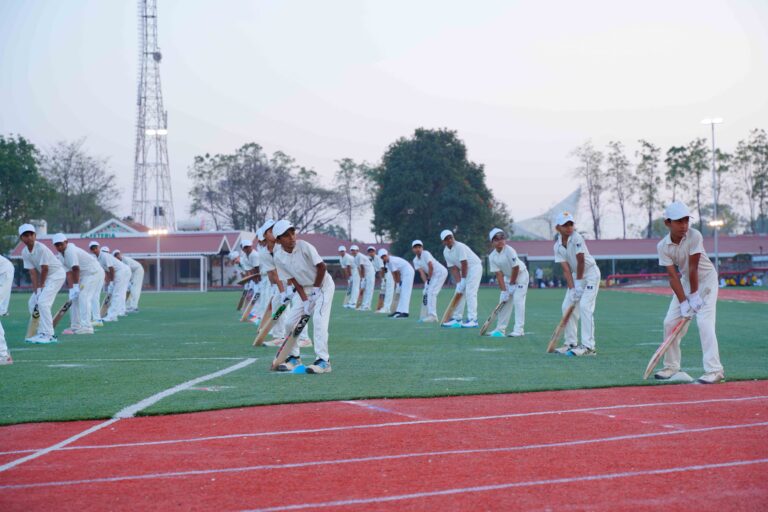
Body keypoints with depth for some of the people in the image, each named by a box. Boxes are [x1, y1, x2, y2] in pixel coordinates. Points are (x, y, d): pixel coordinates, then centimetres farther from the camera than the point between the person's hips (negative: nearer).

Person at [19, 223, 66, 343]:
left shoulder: (41, 249, -24)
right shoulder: (24, 252, -3)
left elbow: (45, 269, -18)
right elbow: (33, 272, -4)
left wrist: (41, 285, -9)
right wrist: (36, 289, -11)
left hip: (56, 274, -8)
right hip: (44, 277, 8)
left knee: (42, 302, -20)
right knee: (33, 303, 5)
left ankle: (48, 335, -19)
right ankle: (42, 333, 12)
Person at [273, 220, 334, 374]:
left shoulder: (304, 246, -23)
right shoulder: (279, 258, -10)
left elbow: (322, 267, -18)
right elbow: (293, 280, -7)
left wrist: (316, 288, -14)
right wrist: (305, 300, -15)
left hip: (323, 285, -6)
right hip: (305, 289, 6)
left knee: (319, 319, -21)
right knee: (290, 321, 2)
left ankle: (323, 361, -22)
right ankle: (294, 357, 17)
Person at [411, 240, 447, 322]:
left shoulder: (425, 254, -16)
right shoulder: (415, 260, 5)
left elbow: (431, 267, -21)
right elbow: (421, 272, -4)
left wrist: (429, 279, -13)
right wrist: (426, 283, -18)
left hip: (441, 272, -9)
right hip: (433, 275, 9)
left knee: (431, 292, -18)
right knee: (426, 293, 7)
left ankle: (432, 316, -23)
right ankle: (431, 315, 11)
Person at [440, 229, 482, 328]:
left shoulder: (460, 247, -22)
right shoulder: (446, 252, 1)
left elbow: (464, 264, -22)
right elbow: (453, 269, -2)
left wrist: (463, 280, -18)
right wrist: (458, 283, -13)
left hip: (474, 266, -8)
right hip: (464, 270, 8)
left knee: (470, 293, -17)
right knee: (459, 293, 8)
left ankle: (472, 320, -22)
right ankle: (457, 319, 15)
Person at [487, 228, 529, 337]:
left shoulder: (509, 251, -26)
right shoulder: (492, 256, -9)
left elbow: (516, 268, -22)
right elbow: (499, 274, -9)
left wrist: (512, 284, -14)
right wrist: (504, 290, -15)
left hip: (521, 274, -6)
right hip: (508, 277, 6)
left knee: (518, 300, -14)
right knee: (504, 300, 5)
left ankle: (519, 330, -17)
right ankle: (500, 329, 13)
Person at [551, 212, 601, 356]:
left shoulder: (576, 238, -20)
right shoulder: (557, 246, -3)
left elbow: (581, 260, -21)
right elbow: (566, 269, -7)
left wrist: (578, 283, -17)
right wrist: (572, 289, -16)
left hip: (590, 273, -7)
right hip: (576, 275, 7)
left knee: (584, 306, -18)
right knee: (567, 307, 5)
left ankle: (588, 347, -21)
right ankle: (571, 343, 17)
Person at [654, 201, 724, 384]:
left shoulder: (694, 236, -26)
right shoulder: (663, 246, -14)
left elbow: (693, 268, -24)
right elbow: (673, 276, -17)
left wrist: (694, 295, -20)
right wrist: (683, 302, -23)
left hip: (706, 278, -5)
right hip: (686, 281, 5)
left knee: (704, 321, -20)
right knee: (670, 322, 3)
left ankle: (714, 370, -20)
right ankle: (671, 367, 19)